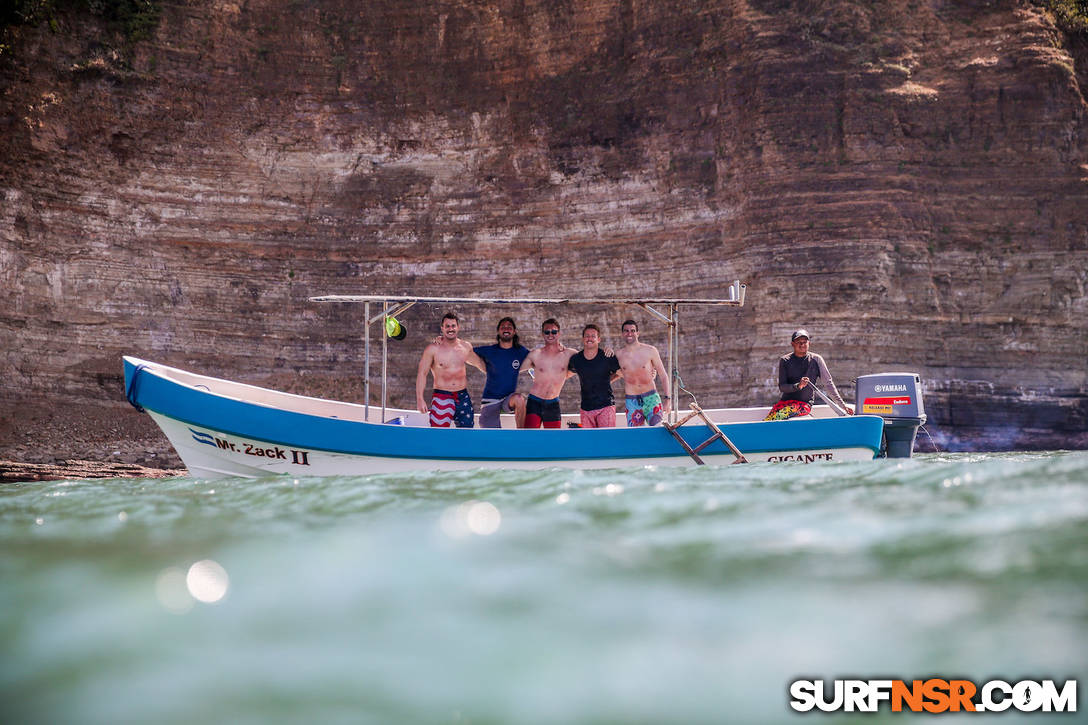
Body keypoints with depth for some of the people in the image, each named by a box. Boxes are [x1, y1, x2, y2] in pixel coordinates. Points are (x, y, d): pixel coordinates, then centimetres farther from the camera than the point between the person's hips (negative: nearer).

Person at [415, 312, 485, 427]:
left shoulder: (466, 347, 9)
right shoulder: (433, 349, -4)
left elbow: (479, 363, 28)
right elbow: (422, 373, -5)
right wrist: (420, 399, -12)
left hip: (463, 396, 5)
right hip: (442, 397, -5)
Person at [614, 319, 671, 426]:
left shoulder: (650, 351, -2)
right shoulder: (618, 354, 2)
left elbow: (663, 376, 3)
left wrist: (667, 398, -3)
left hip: (651, 397, -2)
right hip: (631, 401, 2)